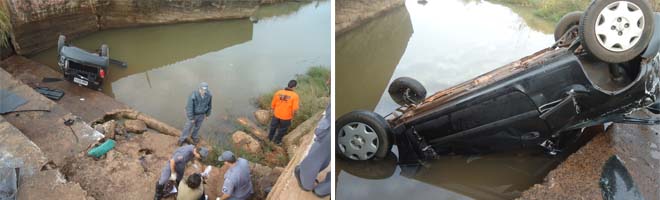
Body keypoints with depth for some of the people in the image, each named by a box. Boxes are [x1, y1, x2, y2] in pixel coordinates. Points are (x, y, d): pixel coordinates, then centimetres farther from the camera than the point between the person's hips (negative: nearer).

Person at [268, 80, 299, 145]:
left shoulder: (278, 92, -12)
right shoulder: (294, 96, -23)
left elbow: (273, 104, -3)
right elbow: (295, 109, -22)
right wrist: (293, 115, -1)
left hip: (276, 115, 3)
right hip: (286, 117, -3)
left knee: (273, 126, 28)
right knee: (282, 129, 22)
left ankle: (270, 138, 50)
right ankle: (277, 141, 41)